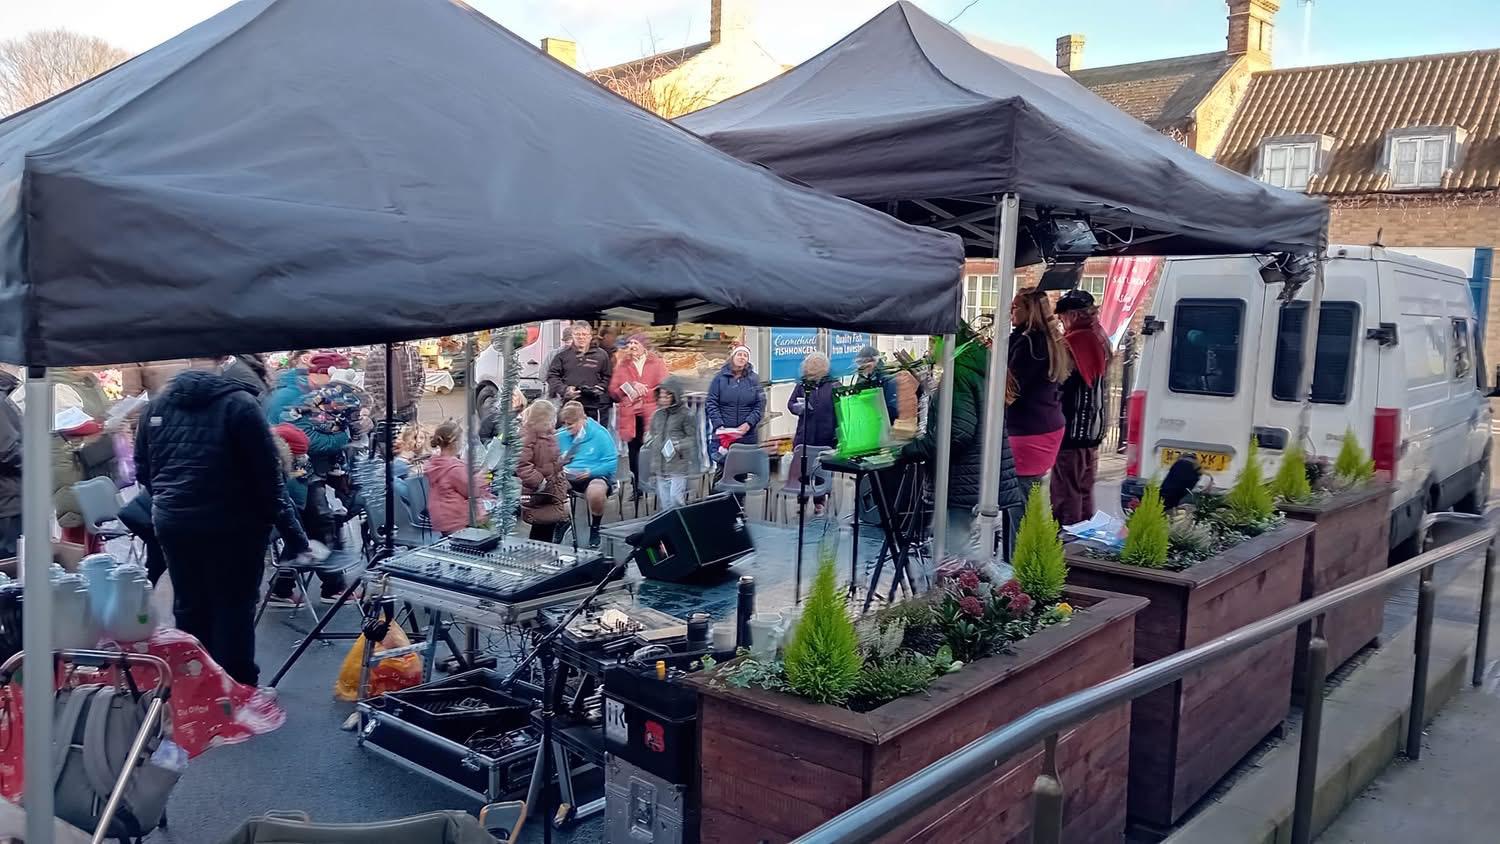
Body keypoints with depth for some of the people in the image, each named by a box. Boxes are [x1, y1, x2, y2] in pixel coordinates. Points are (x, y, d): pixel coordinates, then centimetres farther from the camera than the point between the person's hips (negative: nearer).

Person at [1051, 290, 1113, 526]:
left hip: (1072, 429, -9)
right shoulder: (1099, 339, 11)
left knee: (1066, 491, -3)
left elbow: (1059, 385, -20)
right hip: (1093, 429, 10)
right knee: (1085, 490, 17)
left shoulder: (1074, 343, -19)